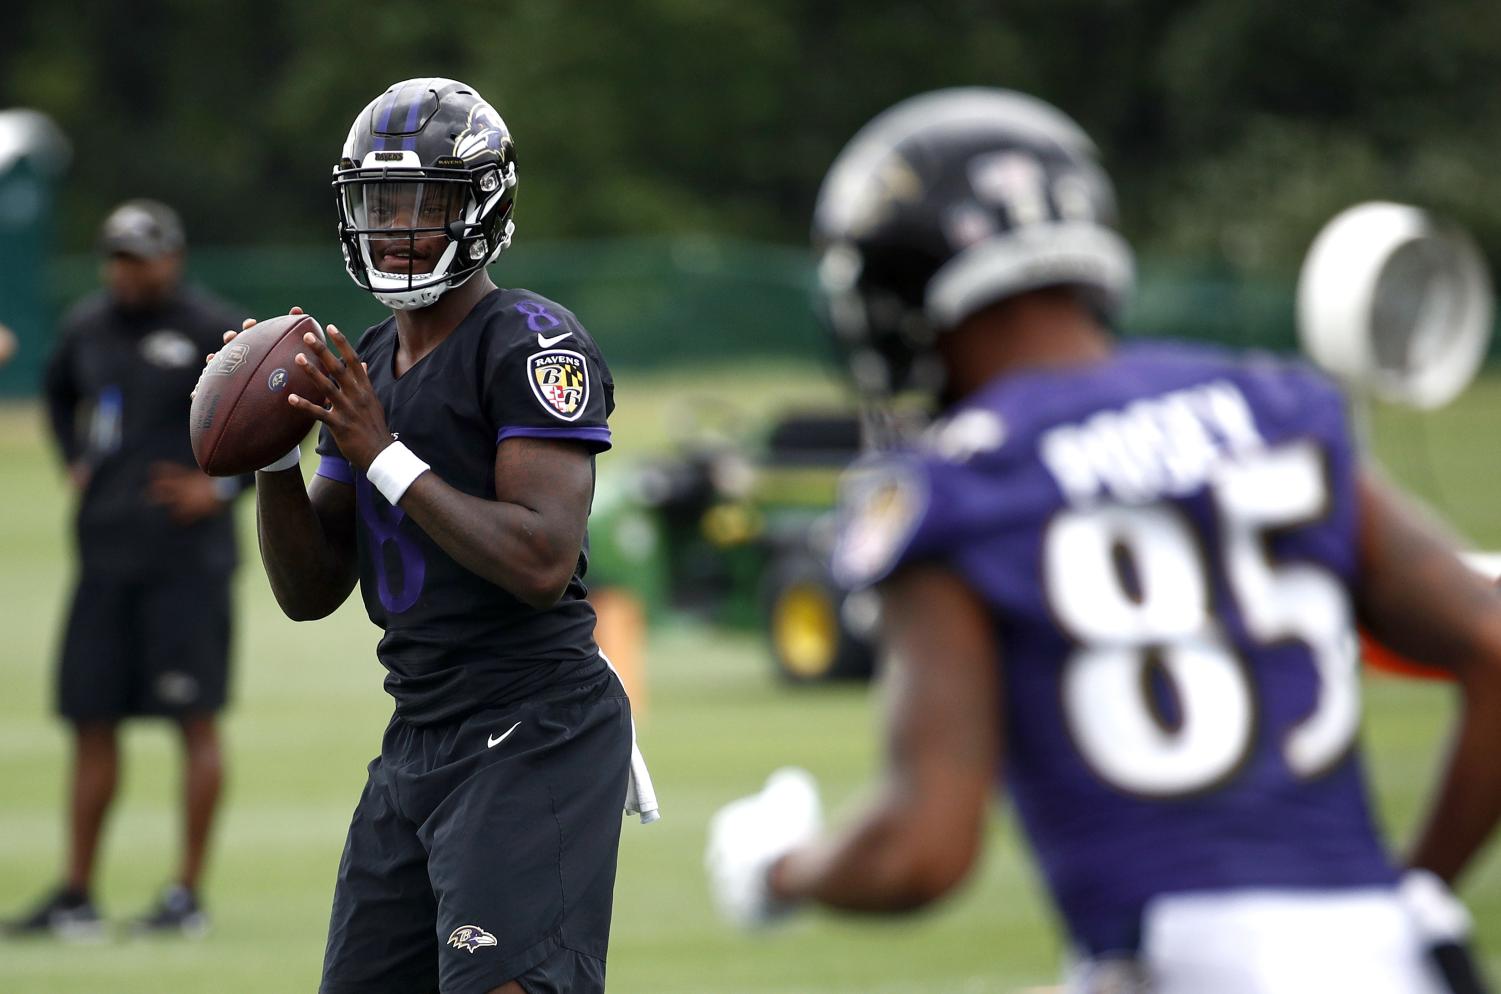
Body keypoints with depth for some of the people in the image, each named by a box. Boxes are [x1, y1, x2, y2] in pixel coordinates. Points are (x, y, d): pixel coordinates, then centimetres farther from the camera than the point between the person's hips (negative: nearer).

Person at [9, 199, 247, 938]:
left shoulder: (213, 331, -7)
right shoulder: (86, 327, 12)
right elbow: (59, 390, 33)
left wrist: (223, 485, -11)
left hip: (185, 557, -6)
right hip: (104, 551, 6)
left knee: (195, 722, -4)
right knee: (90, 721, 6)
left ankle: (189, 894, -1)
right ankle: (76, 897, 11)